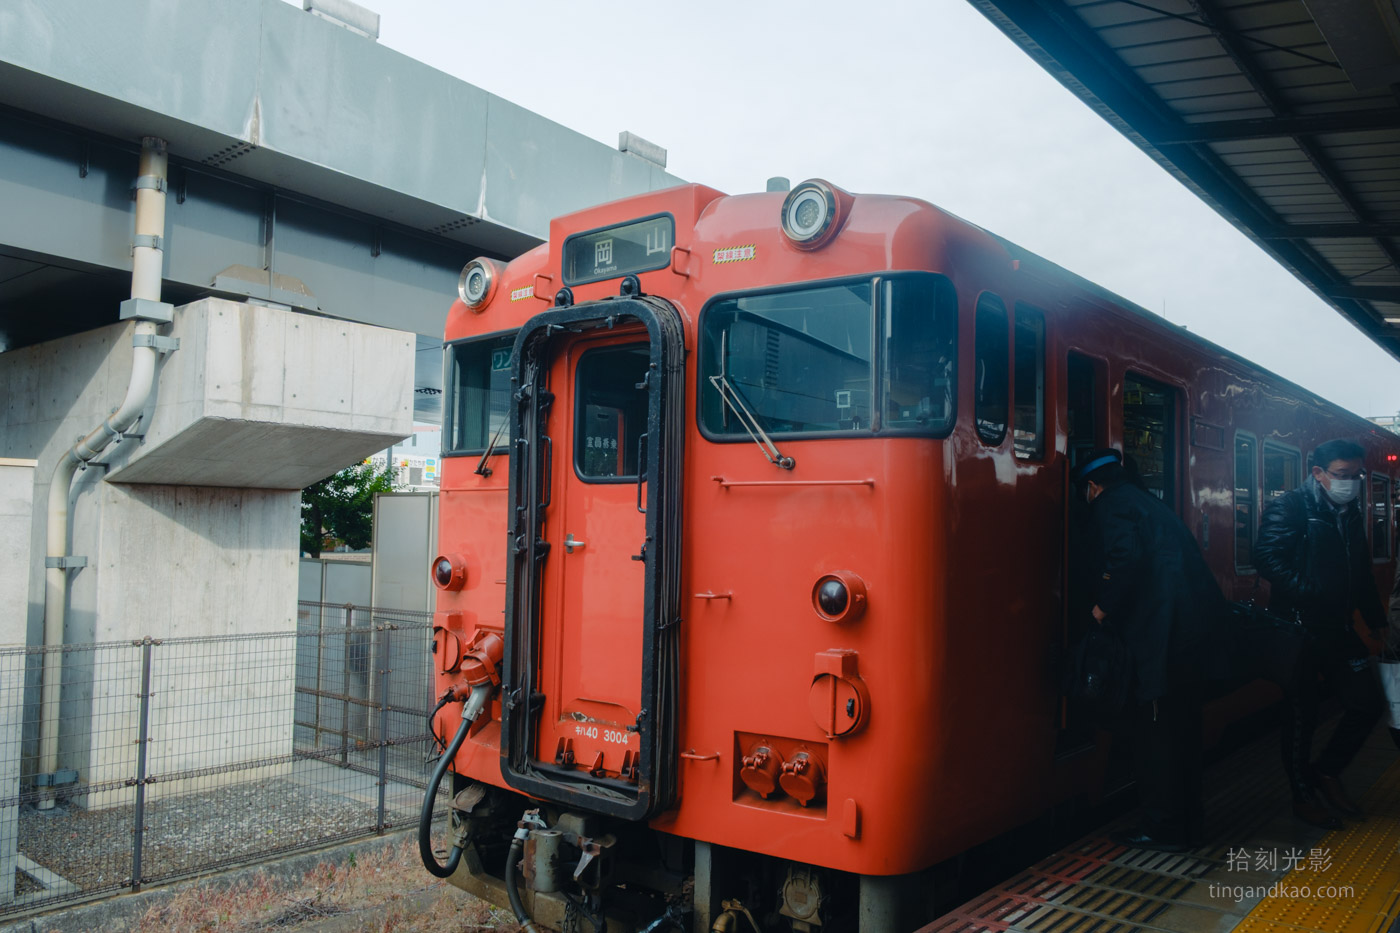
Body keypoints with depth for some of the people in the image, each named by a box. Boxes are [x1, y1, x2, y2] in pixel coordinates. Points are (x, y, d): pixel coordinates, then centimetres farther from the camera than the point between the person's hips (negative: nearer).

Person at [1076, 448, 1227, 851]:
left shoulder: (1110, 504, -5)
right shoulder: (1147, 501, 23)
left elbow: (1127, 558, -21)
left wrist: (1105, 605, -8)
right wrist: (1115, 588, 28)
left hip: (1164, 632, -9)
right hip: (1196, 624, 9)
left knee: (1154, 730, 0)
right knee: (1181, 724, 17)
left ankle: (1163, 827, 7)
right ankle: (1187, 817, 28)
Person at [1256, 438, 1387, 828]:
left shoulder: (1351, 515, 14)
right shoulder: (1289, 508, -10)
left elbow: (1362, 575, 20)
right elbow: (1267, 557, -21)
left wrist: (1378, 621, 14)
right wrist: (1307, 593, -28)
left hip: (1337, 630, 7)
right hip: (1298, 629, -7)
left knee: (1367, 701, 5)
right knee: (1301, 715, 3)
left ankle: (1327, 772, 25)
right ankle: (1303, 796, 17)